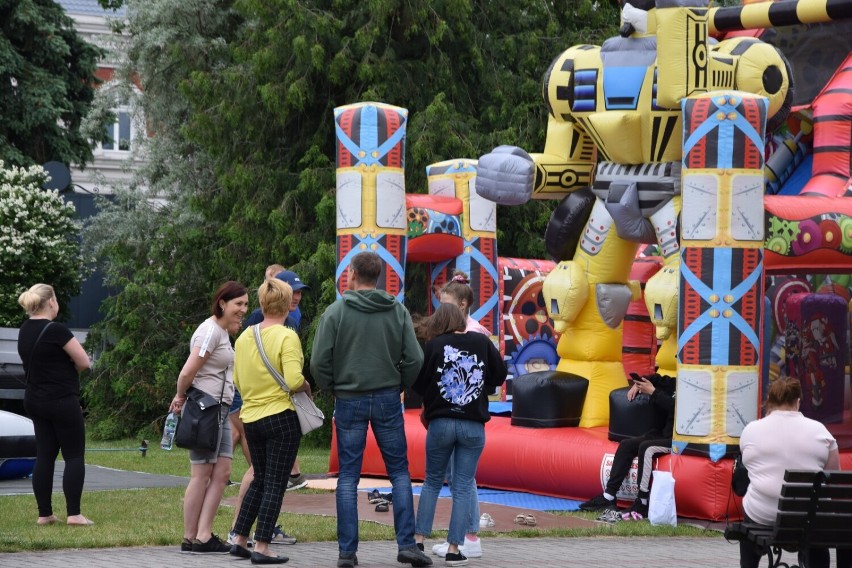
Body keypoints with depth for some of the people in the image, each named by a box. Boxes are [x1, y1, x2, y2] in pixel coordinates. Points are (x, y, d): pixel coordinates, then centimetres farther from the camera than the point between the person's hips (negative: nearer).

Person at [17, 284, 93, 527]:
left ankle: (44, 514, 8)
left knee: (44, 456, 9)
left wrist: (54, 367, 4)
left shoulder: (25, 331, 8)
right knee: (74, 456, -1)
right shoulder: (56, 330, -17)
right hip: (62, 401, -8)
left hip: (35, 400, 8)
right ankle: (74, 514, -5)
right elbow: (85, 362, -13)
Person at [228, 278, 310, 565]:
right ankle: (261, 548, -1)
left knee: (259, 479, 19)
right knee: (275, 484, 0)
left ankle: (239, 540, 19)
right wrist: (306, 387, -2)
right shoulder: (287, 337, -13)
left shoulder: (244, 337, 6)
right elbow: (294, 380, -23)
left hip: (250, 418, 6)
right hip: (281, 417, -6)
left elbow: (237, 382, 12)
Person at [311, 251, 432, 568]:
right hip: (388, 399, 1)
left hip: (349, 401, -1)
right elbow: (414, 358, -4)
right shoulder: (398, 311, 0)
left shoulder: (336, 312, -6)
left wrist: (332, 388, 8)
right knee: (400, 473, 9)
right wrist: (399, 386, 11)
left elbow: (319, 362, -9)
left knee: (348, 477, 5)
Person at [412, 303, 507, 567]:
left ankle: (419, 540, 9)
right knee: (463, 487, 5)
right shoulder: (482, 342, 0)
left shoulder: (435, 345, -5)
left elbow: (419, 382, -5)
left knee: (432, 482, 15)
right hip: (474, 426, 1)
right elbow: (499, 376, 5)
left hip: (440, 423, -1)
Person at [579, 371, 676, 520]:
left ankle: (642, 505, -29)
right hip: (662, 434, 9)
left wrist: (653, 392, -22)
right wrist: (637, 385, 5)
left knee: (646, 448, -30)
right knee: (626, 445, -1)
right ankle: (608, 497, -7)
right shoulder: (673, 382, 10)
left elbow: (674, 407, -29)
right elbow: (654, 379, 25)